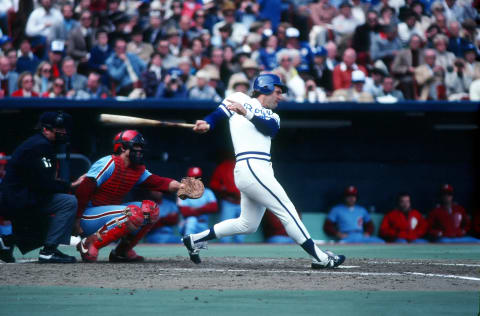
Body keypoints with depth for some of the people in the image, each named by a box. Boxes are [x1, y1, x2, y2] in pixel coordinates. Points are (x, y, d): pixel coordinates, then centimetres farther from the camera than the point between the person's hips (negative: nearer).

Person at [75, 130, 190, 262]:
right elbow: (83, 190, -20)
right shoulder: (109, 163, -15)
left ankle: (122, 251, 4)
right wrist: (77, 220, -23)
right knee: (133, 213, -29)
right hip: (88, 216, -9)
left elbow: (156, 182, -3)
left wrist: (180, 186, -22)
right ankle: (89, 244, -21)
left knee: (151, 208, 0)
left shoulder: (138, 170, 11)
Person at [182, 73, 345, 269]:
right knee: (287, 211, -9)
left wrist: (247, 113, -16)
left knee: (248, 225, 13)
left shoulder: (272, 116, 22)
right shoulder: (240, 99, 9)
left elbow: (270, 128, 0)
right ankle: (320, 258, -9)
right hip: (250, 167, -8)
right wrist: (206, 124, -20)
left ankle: (195, 240, 21)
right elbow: (217, 115, 2)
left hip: (260, 171, 8)